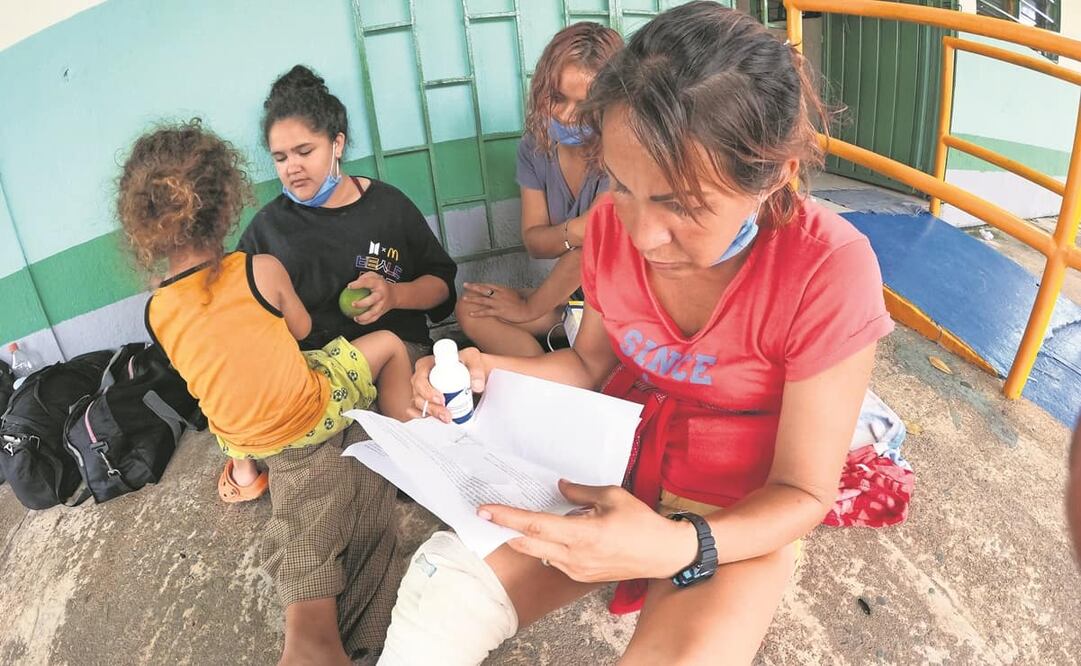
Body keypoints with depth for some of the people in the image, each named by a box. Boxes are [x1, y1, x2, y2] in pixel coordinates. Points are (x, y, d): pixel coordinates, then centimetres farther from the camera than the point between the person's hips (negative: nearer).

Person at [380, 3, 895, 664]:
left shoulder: (829, 270, -25)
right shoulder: (614, 224, -10)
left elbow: (803, 493, -18)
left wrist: (677, 546, -37)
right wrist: (491, 374, -14)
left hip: (740, 515, -3)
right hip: (612, 460, 3)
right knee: (445, 584, -18)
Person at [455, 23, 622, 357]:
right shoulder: (536, 145, -2)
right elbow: (534, 242, -2)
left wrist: (529, 308, -11)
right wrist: (574, 231, -25)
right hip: (572, 295, 6)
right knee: (471, 310, -9)